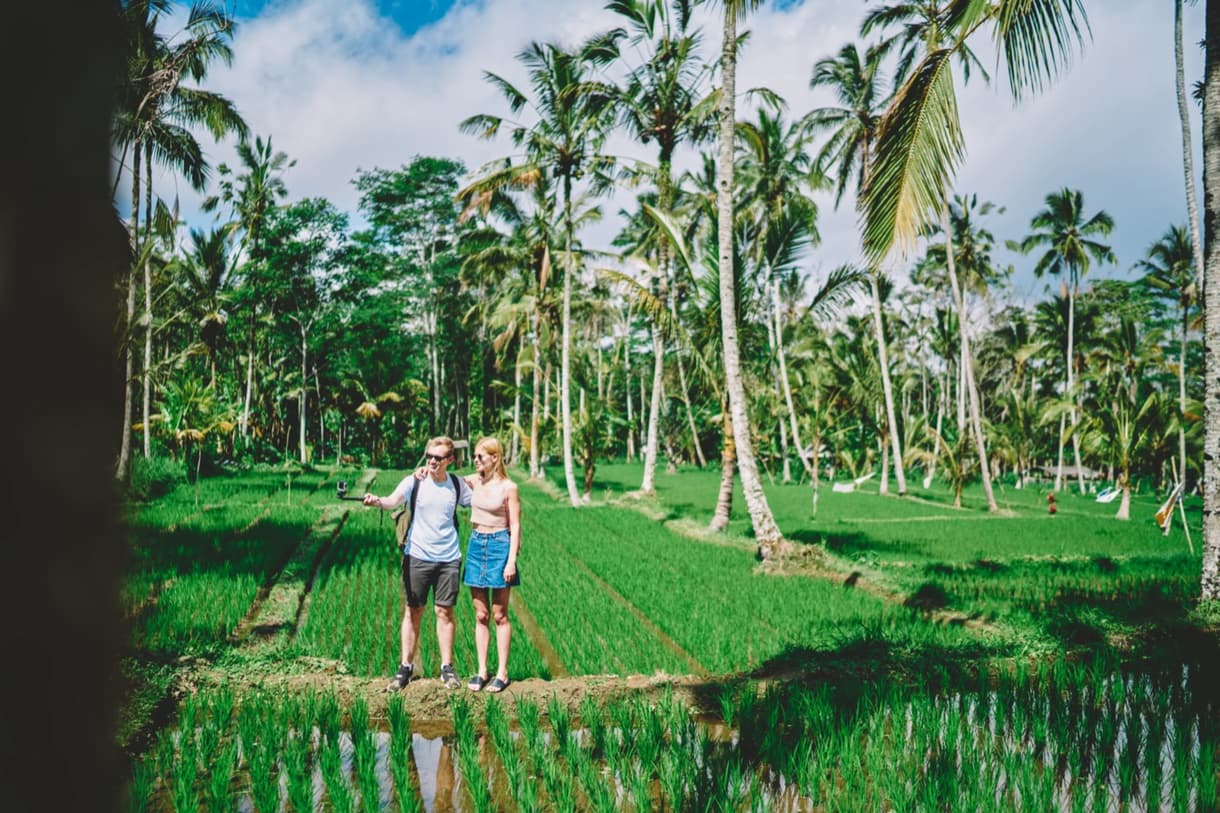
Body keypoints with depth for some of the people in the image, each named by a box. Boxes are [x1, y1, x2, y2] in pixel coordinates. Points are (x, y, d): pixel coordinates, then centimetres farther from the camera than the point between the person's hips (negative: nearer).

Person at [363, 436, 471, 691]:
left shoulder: (457, 485, 2)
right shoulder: (414, 481, -6)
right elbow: (393, 501, -23)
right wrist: (377, 501, -44)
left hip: (448, 559, 1)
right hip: (417, 556, -1)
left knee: (445, 612, 7)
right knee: (413, 612, 6)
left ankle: (447, 667, 18)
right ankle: (406, 666, 17)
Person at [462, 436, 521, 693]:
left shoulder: (508, 487, -8)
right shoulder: (474, 481, 4)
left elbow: (515, 526, -7)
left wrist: (511, 561, -13)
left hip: (499, 546, -4)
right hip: (476, 545, 4)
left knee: (499, 615, 3)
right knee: (480, 615, 8)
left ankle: (502, 672, 11)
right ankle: (481, 671, 15)